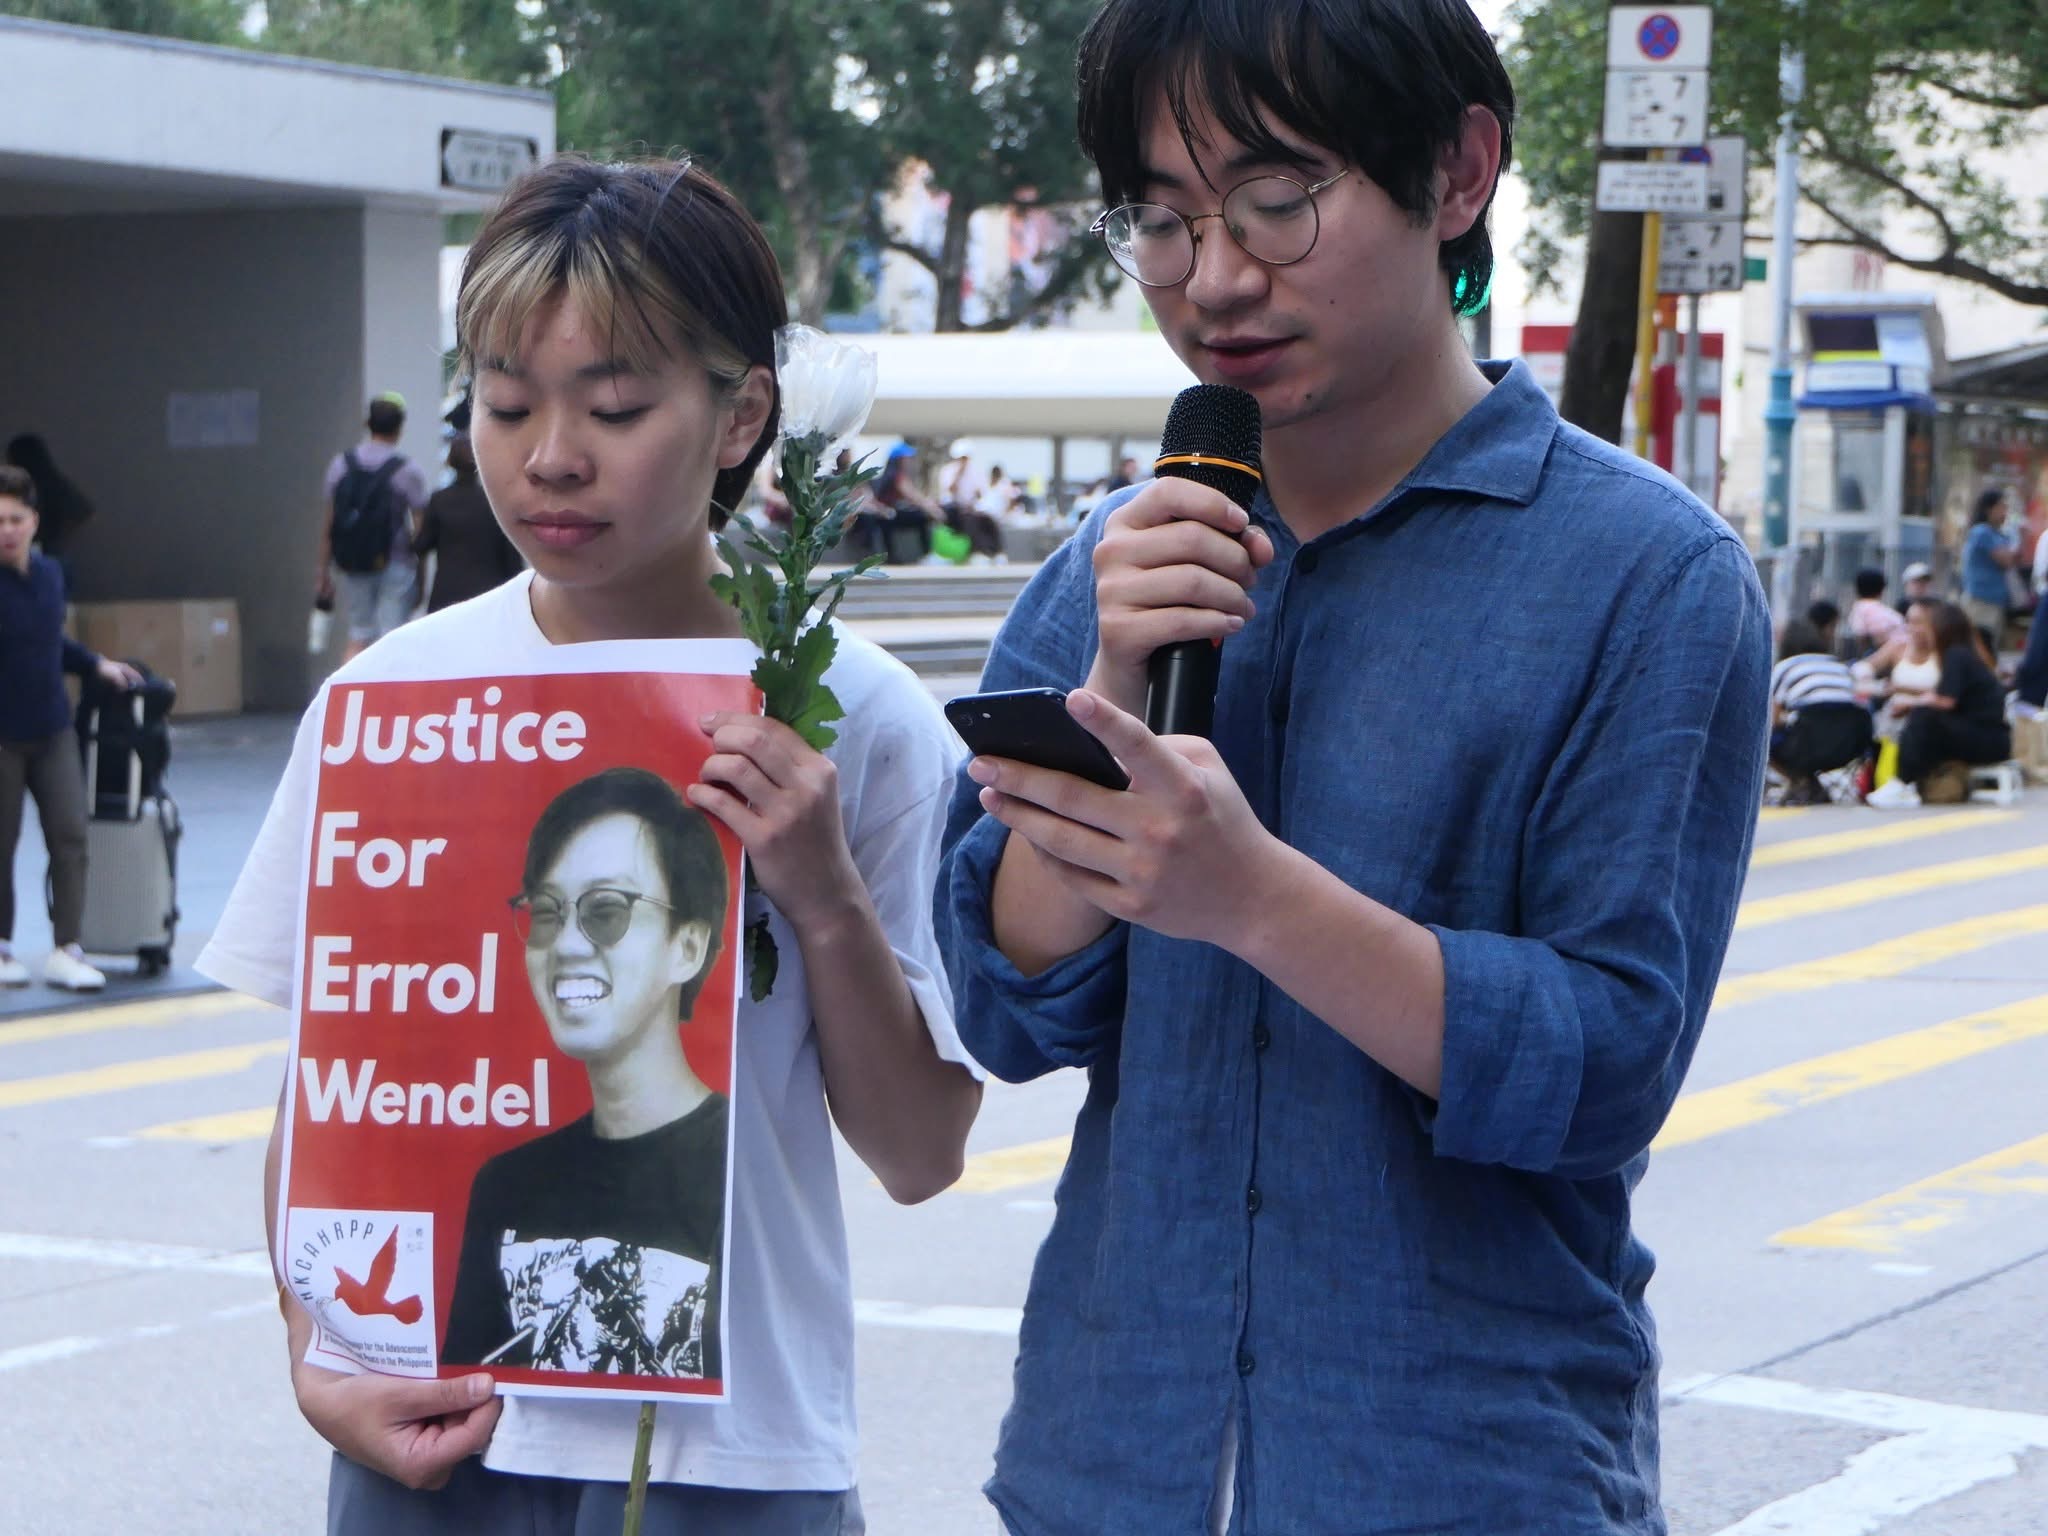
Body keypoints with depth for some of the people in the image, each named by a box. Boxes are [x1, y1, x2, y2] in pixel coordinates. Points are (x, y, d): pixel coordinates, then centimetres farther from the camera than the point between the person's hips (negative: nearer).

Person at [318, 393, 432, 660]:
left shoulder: (341, 464, 2)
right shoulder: (406, 472, -8)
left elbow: (328, 521, 5)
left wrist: (324, 569, 12)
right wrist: (421, 579, 1)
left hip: (354, 566, 4)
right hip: (395, 567, -4)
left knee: (359, 638, 15)